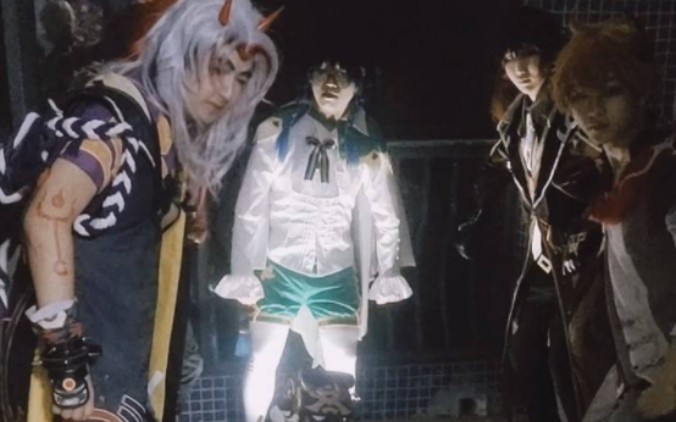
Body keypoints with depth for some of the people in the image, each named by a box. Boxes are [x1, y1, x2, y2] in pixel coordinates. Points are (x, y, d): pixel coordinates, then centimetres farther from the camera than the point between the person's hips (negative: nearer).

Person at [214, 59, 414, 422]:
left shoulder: (366, 147, 2)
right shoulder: (278, 131, -6)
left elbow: (386, 214, 6)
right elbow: (251, 207, -7)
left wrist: (388, 271, -1)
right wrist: (245, 271, -10)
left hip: (337, 275, 2)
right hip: (279, 271, -2)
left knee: (342, 371, 5)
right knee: (262, 364, 5)